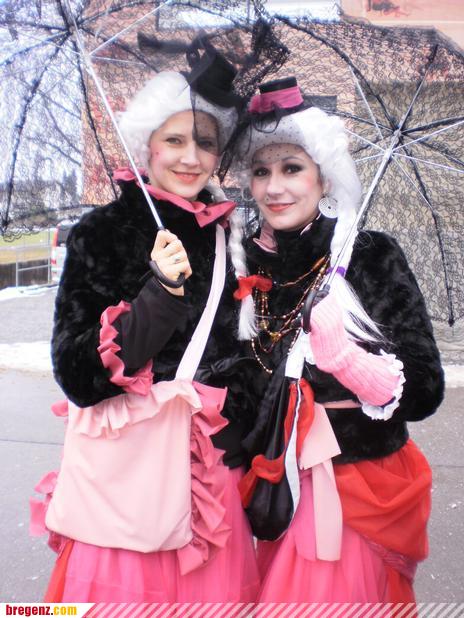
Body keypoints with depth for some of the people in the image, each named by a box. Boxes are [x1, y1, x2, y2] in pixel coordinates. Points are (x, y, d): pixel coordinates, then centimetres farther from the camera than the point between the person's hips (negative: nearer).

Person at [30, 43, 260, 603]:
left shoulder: (228, 233, 4)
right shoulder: (101, 234, -9)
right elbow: (78, 376, -15)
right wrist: (160, 289, -23)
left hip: (216, 470, 4)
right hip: (130, 469, -4)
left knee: (215, 589, 15)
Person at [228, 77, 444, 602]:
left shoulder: (372, 257, -11)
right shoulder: (241, 264, -1)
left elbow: (423, 392, -14)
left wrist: (343, 355, -29)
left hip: (362, 493, -3)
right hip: (275, 493, 3)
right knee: (277, 596, 18)